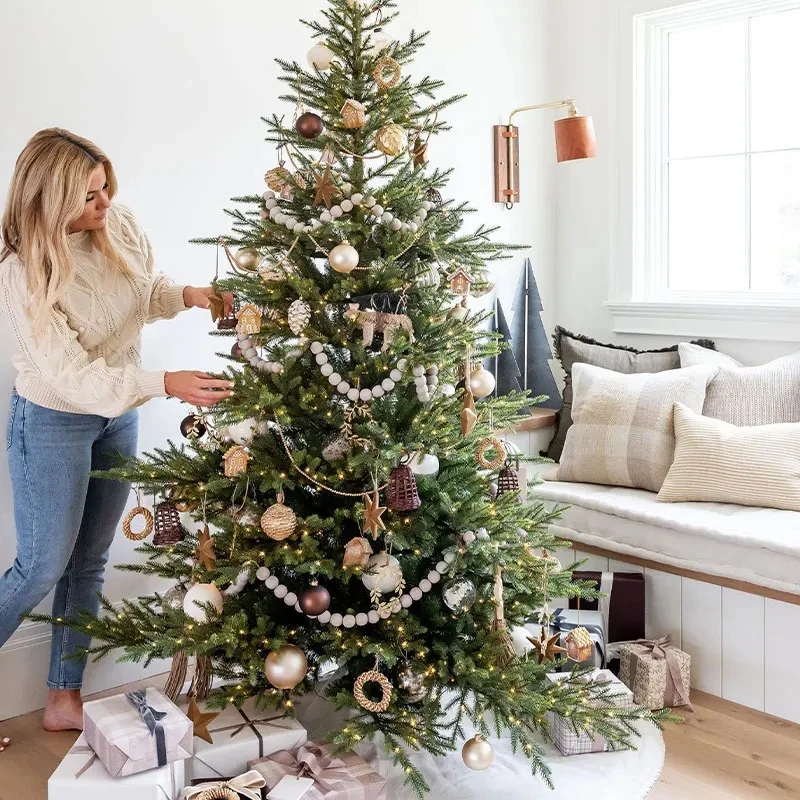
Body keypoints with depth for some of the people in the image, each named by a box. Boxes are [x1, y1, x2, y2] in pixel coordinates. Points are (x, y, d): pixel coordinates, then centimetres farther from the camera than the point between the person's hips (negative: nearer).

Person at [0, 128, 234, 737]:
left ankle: (65, 698, 28)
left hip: (119, 417, 6)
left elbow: (148, 288, 10)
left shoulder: (121, 226, -10)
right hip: (54, 421, -6)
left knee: (90, 562, 13)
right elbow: (74, 375, -28)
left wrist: (188, 295, -11)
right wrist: (168, 384, -35)